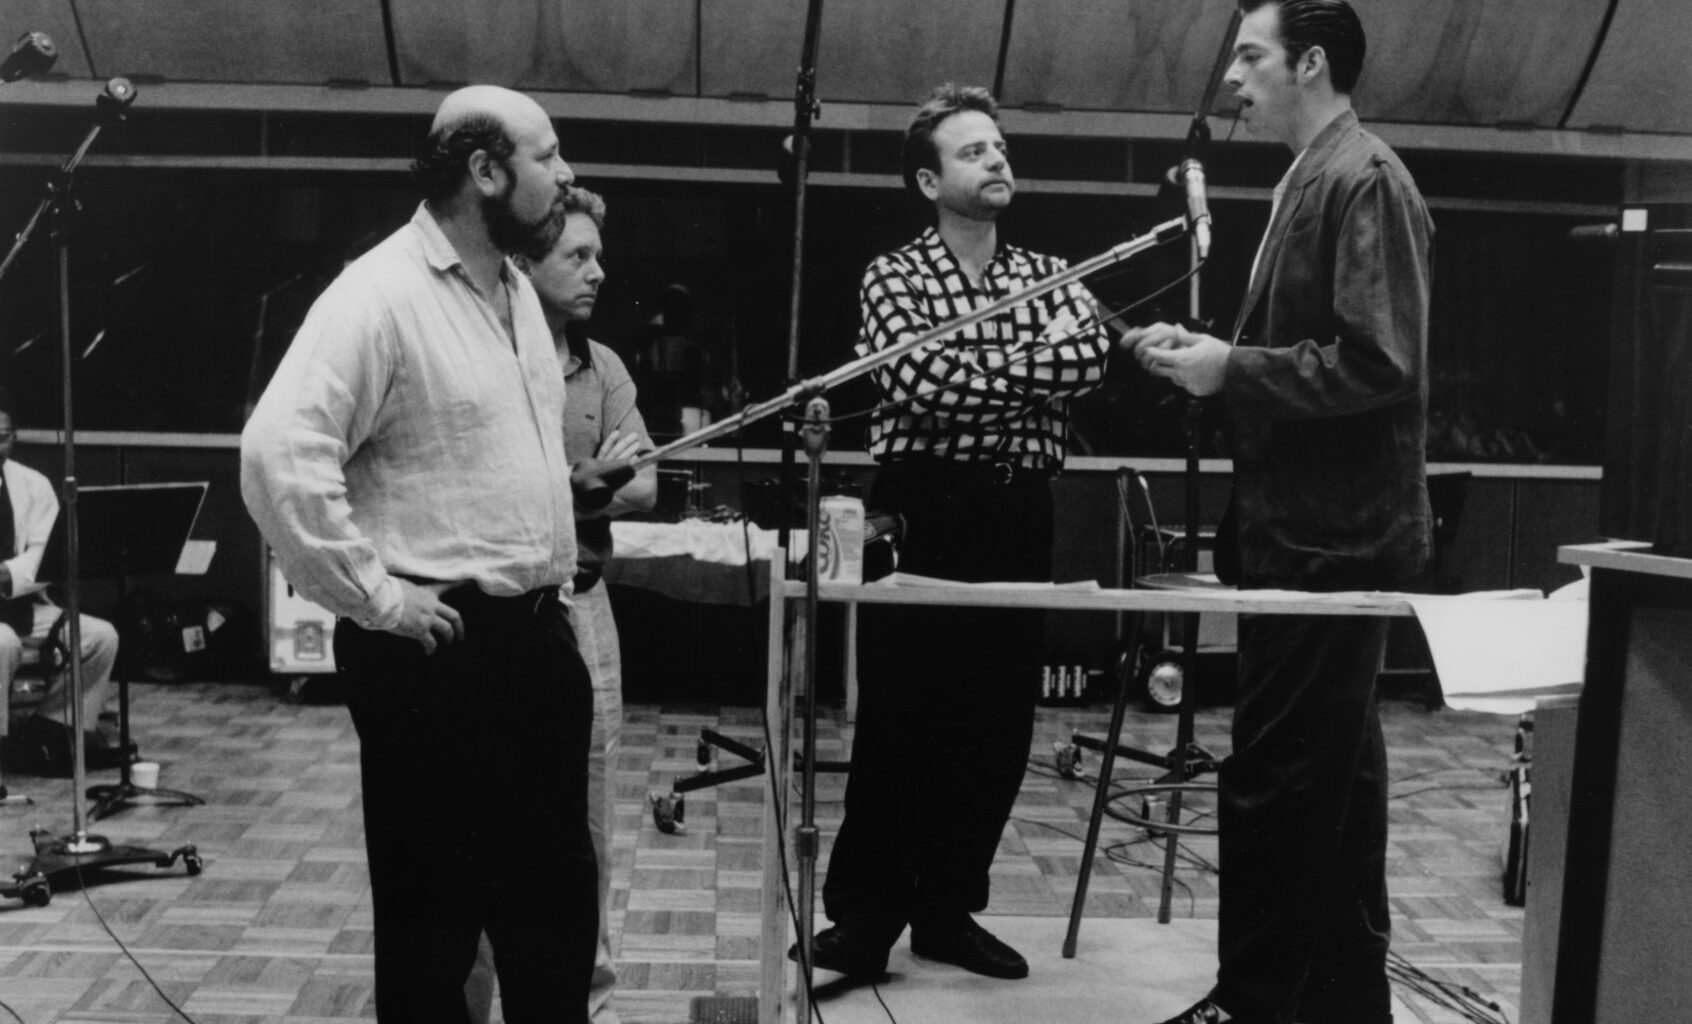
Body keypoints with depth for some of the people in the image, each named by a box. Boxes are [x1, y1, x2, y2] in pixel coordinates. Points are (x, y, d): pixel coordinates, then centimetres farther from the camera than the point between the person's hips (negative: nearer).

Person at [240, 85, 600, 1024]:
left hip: (536, 634, 8)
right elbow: (278, 454, -25)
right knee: (434, 900, 6)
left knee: (555, 881, 18)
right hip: (435, 651, -8)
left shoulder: (514, 287, 12)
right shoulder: (380, 295, -16)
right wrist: (373, 595, -21)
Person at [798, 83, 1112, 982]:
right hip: (924, 511, -4)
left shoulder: (1049, 274, 13)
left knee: (999, 725, 7)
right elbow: (921, 383, -16)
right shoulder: (893, 277, 1)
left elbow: (1090, 357, -7)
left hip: (1019, 515, 4)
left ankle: (948, 909, 20)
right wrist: (1031, 365, -6)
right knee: (899, 721, -3)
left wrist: (974, 371, -12)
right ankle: (863, 915, 8)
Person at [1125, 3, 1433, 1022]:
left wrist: (1233, 367, -16)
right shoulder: (1317, 178, 16)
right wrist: (1209, 349, 7)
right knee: (1331, 775, 15)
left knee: (1274, 778, -5)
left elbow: (1376, 363, -21)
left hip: (1331, 532, -10)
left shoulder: (1363, 179, -13)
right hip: (1320, 525, 10)